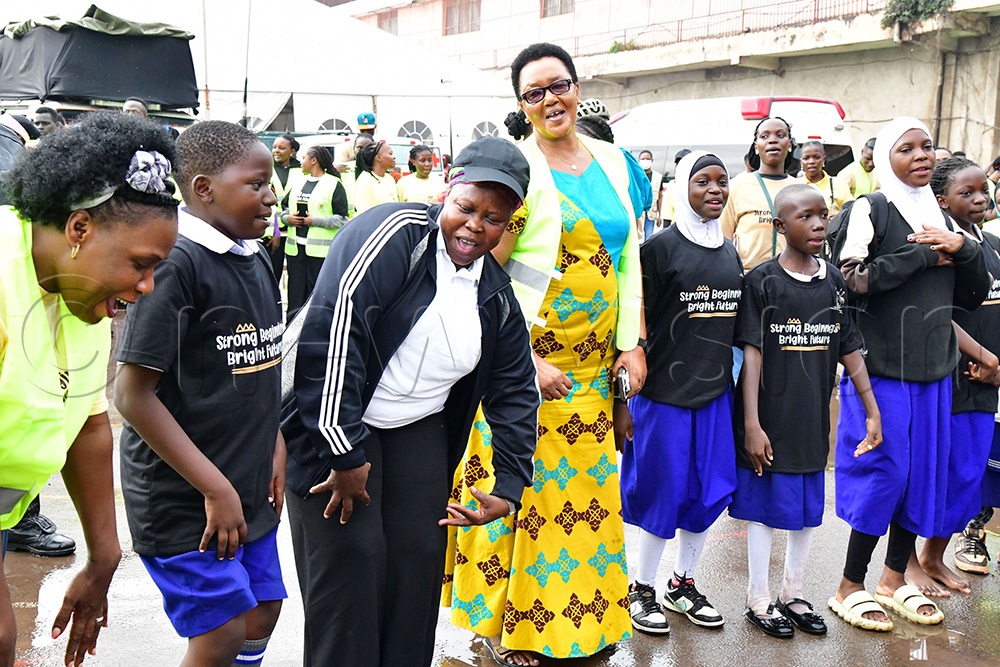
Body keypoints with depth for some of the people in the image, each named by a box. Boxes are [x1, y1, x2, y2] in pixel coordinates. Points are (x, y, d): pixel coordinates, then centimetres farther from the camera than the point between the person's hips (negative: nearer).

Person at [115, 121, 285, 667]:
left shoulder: (256, 262, 7)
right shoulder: (176, 264, -19)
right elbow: (132, 394, -21)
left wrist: (276, 455, 10)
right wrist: (215, 489, -20)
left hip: (248, 488, 8)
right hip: (182, 496, -8)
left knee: (261, 616, 15)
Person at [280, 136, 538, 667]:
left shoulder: (496, 295, 4)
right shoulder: (397, 233, -18)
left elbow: (515, 391, 11)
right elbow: (333, 327, -27)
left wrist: (509, 487, 3)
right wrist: (345, 452, -27)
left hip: (418, 432, 6)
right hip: (337, 424, -6)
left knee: (420, 559, 6)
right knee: (351, 559, -7)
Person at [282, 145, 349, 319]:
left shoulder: (334, 184, -3)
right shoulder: (298, 182, 16)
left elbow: (342, 218, -8)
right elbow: (285, 208, 22)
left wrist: (315, 221, -15)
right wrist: (287, 218, 0)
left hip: (320, 250, -6)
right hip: (295, 246, 6)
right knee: (296, 291, 7)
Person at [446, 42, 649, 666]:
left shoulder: (614, 162, 9)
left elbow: (628, 258, 11)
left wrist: (631, 343, 4)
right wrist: (526, 362, -17)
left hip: (593, 365, 6)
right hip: (527, 363, -5)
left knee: (588, 486, 13)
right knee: (523, 488, 2)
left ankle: (583, 616, 31)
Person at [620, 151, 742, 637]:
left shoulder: (730, 252, 10)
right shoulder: (660, 247, -9)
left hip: (716, 392, 6)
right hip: (665, 392, -6)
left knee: (711, 490, 10)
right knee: (663, 493, 2)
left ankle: (682, 585, 28)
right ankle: (641, 591, 20)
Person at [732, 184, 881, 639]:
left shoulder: (834, 281, 5)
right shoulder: (762, 281, -9)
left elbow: (850, 350, 9)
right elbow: (751, 353, -12)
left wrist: (873, 412, 7)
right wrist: (751, 424, -17)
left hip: (813, 419, 5)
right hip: (769, 418, -5)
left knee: (808, 507, 14)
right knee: (764, 506, 6)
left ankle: (793, 594, 31)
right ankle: (759, 600, 21)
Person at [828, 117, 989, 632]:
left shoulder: (940, 218, 14)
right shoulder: (871, 210, -4)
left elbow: (974, 294, 14)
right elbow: (852, 279, -18)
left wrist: (961, 249, -5)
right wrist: (924, 256, -13)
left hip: (933, 368, 6)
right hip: (881, 367, -6)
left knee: (924, 472, 10)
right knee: (882, 471, -4)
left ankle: (894, 579, 25)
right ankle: (850, 587, 10)